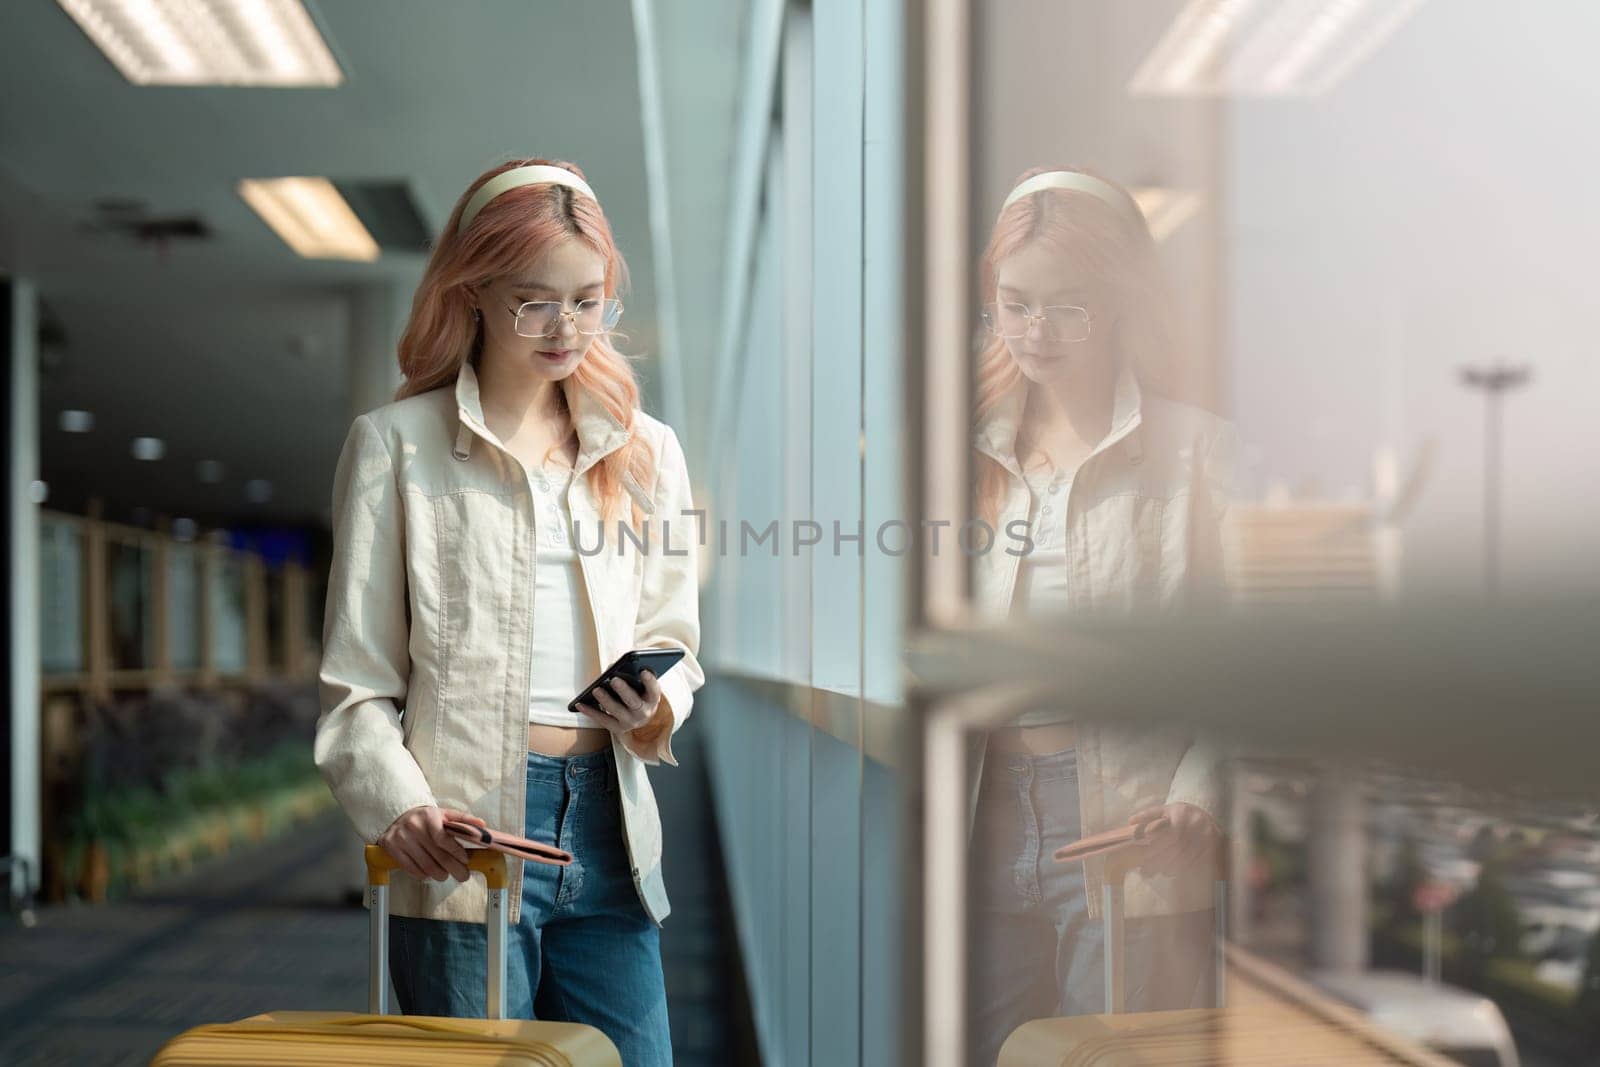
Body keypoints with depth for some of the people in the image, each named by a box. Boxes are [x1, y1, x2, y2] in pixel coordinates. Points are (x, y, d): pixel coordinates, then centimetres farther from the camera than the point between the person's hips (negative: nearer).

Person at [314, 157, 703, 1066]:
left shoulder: (646, 450, 15)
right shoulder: (397, 444, 3)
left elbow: (673, 642, 15)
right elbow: (357, 680, 0)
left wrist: (656, 709, -8)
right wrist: (400, 806, -17)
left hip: (609, 822, 4)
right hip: (466, 831, -3)